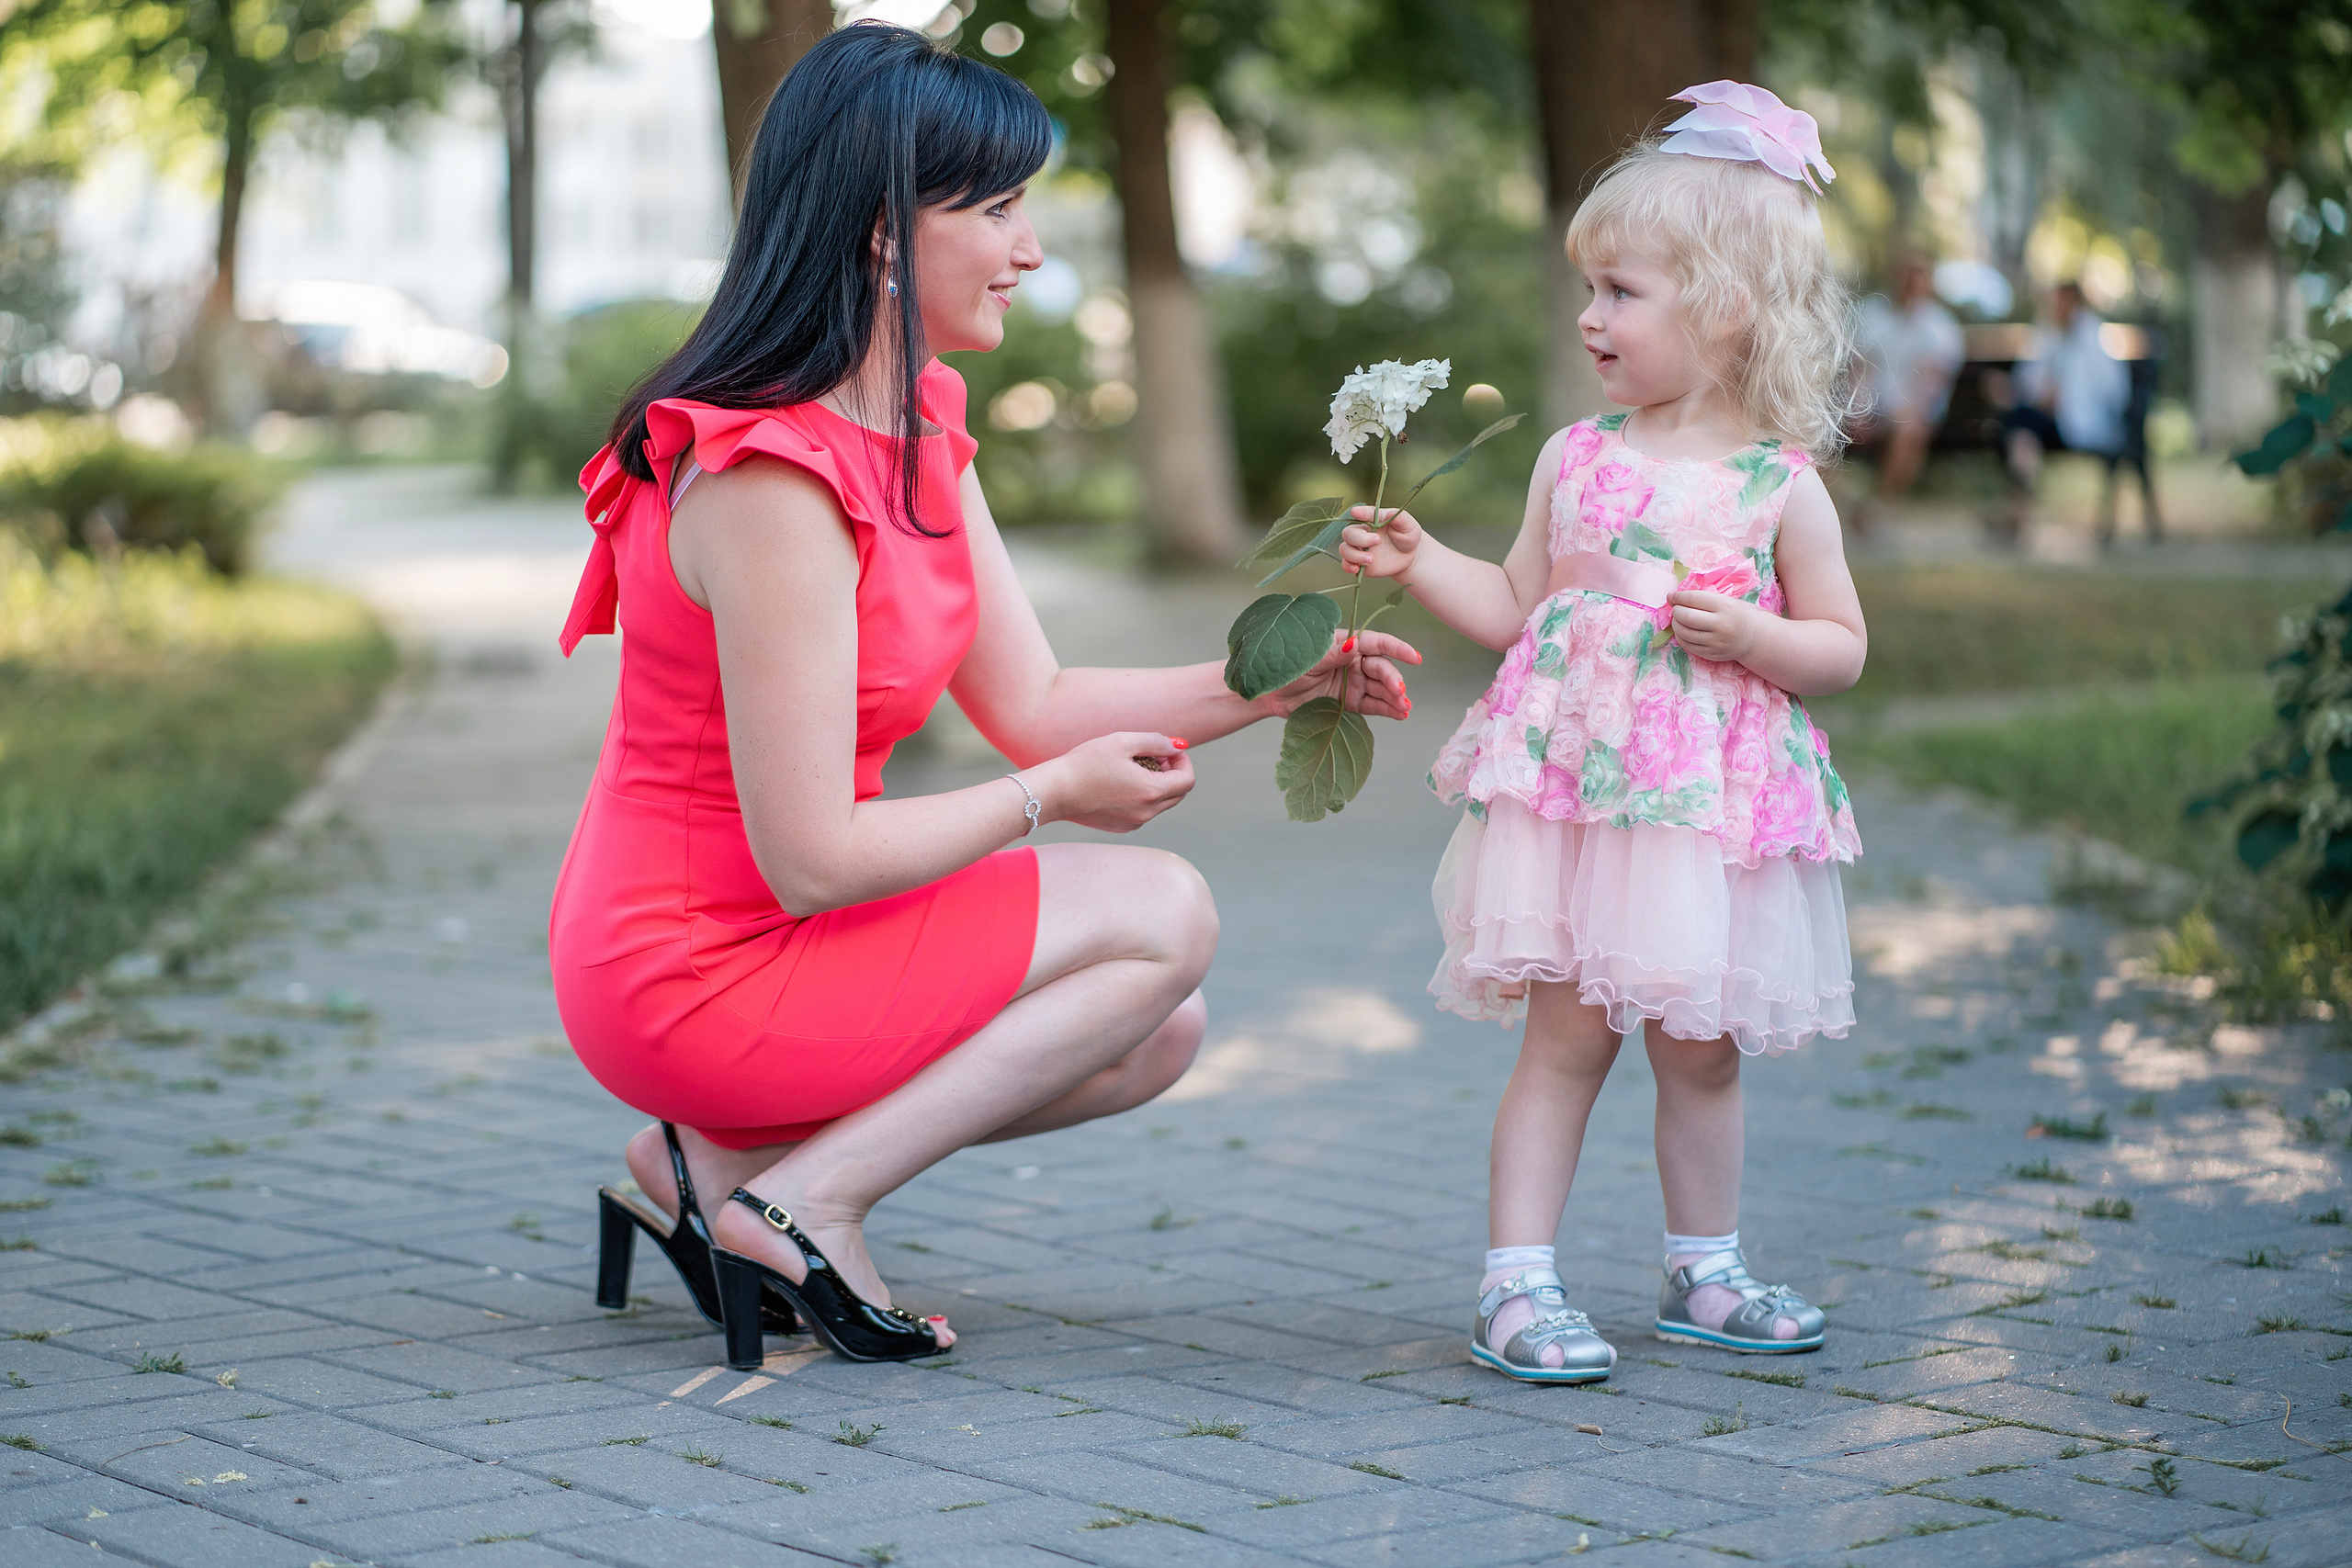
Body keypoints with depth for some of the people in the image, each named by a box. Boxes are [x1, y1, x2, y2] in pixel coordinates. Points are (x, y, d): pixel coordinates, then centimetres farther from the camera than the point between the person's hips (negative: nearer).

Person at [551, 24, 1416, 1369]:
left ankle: (720, 1160, 8)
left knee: (1157, 1036, 11)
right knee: (1161, 917, -9)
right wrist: (1053, 796, -11)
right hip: (696, 974, -9)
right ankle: (808, 1203, -8)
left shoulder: (917, 427, 6)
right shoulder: (773, 479, -25)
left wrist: (1271, 682, -3)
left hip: (747, 936, 9)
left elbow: (1035, 703, 9)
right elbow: (809, 857, -24)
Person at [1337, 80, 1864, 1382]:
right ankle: (1517, 1283, 0)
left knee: (1700, 1045, 11)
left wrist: (1751, 635, -15)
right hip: (1573, 791, 0)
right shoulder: (1573, 460, 6)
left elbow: (1841, 646, 3)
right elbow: (1517, 607, 13)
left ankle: (1703, 1271, 28)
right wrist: (1415, 562, 2)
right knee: (1568, 1033, -4)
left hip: (1714, 798, 0)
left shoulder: (1780, 484, -1)